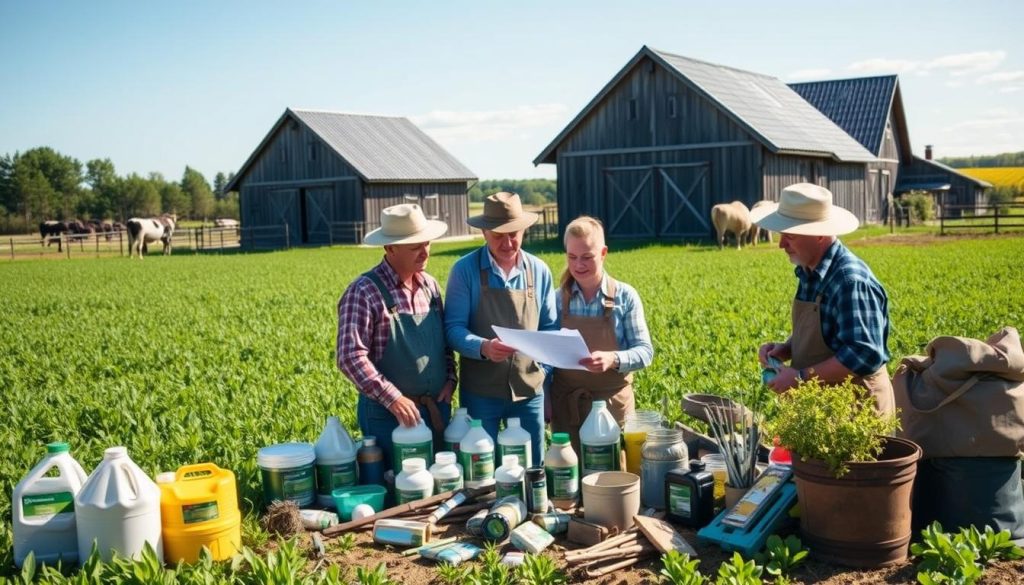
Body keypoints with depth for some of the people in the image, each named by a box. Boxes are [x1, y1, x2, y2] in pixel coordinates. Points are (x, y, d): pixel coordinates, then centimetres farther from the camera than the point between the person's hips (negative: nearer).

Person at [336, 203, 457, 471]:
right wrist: (392, 398, -23)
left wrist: (450, 378, 2)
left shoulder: (430, 285, 6)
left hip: (437, 409, 6)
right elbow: (351, 357, -20)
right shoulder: (364, 292, -14)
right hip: (388, 413, -6)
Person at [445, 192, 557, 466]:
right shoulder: (465, 269, -7)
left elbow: (549, 328, 11)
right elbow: (453, 327, -11)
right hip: (480, 391, -3)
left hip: (529, 389, 3)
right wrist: (483, 347, -28)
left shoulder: (539, 271, 3)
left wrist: (546, 371, 1)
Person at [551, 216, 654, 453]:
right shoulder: (557, 299, 1)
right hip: (565, 405, 1)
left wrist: (613, 359, -26)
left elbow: (645, 351, -6)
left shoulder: (625, 297, -4)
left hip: (612, 403, -1)